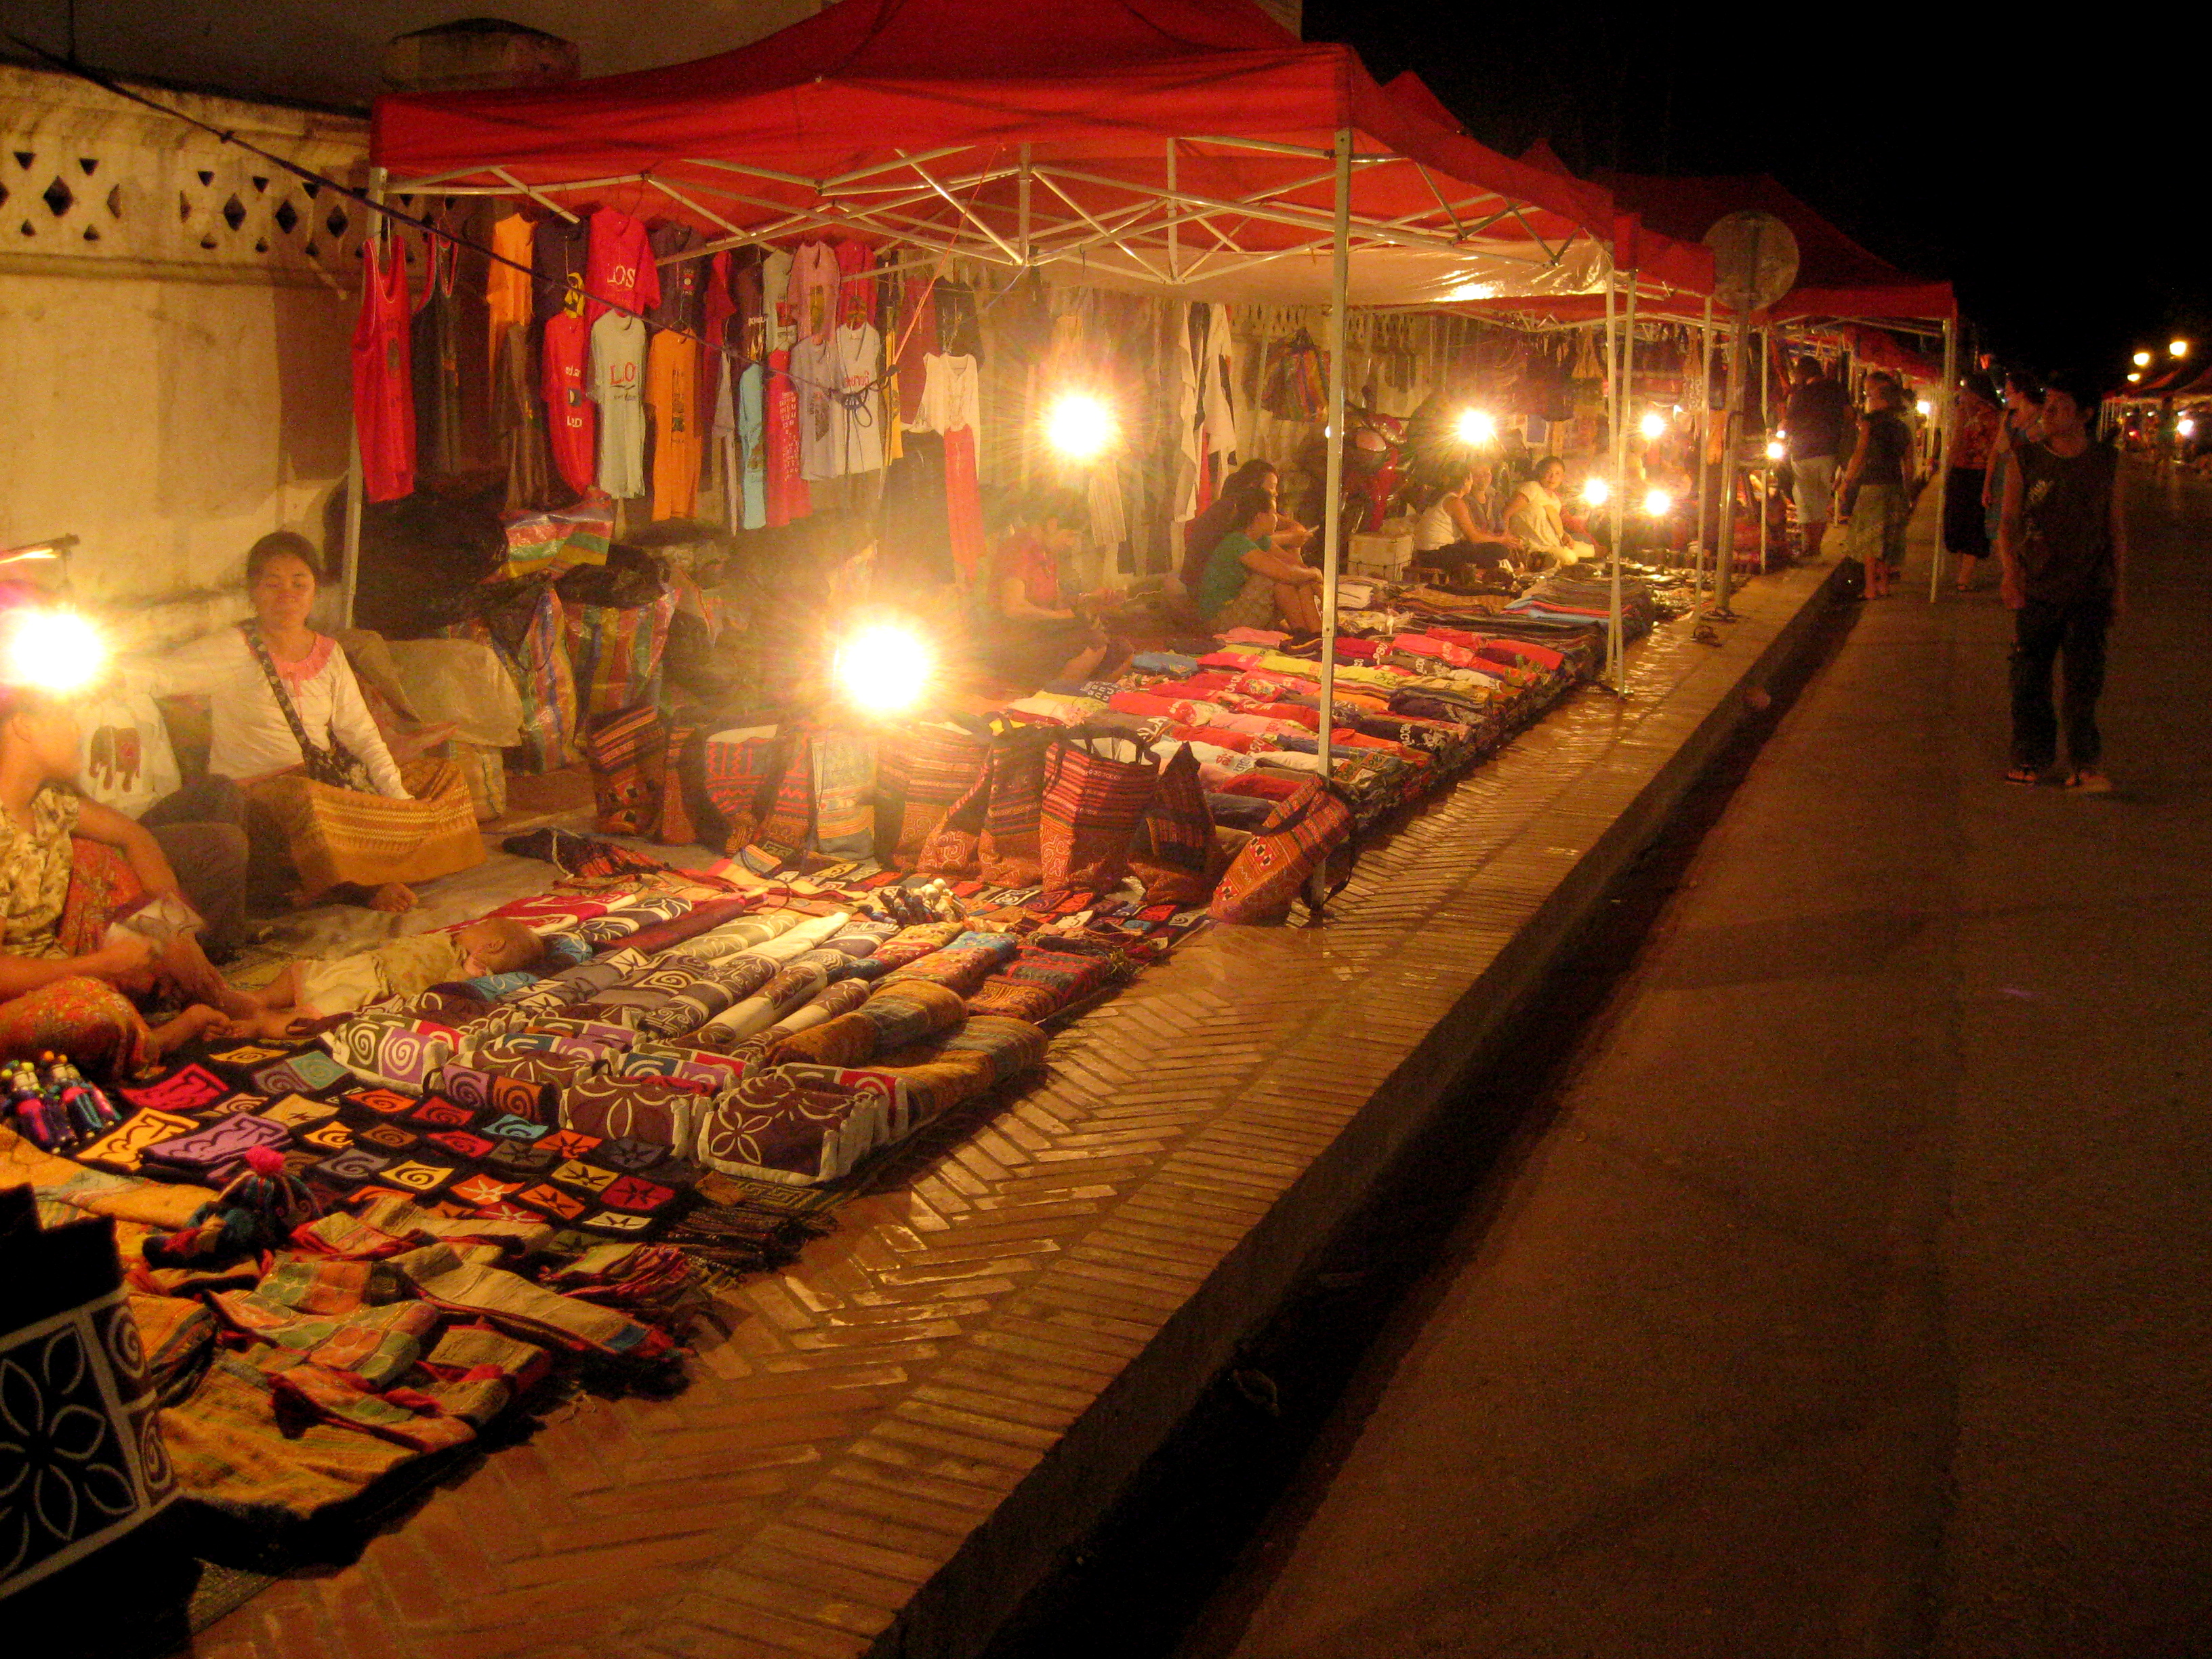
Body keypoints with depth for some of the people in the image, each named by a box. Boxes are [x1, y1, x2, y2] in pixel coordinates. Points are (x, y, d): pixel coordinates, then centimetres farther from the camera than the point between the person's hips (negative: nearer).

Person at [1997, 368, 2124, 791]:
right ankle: (2032, 759, 19)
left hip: (2089, 592, 0)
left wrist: (2119, 587, 9)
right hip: (2036, 589, 1)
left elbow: (2116, 528, 9)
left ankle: (2086, 764, 7)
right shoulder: (2026, 459, 1)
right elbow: (2007, 522, 0)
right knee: (2029, 679, 5)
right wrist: (2010, 572, -15)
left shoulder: (2106, 462, 2)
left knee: (2084, 678, -3)